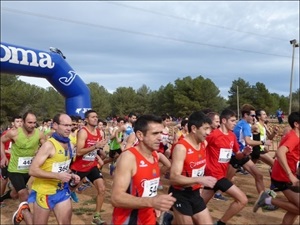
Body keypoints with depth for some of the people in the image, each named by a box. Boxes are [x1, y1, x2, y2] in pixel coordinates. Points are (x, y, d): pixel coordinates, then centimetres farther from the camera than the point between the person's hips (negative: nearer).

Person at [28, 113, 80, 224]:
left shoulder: (69, 144, 3)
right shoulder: (49, 145, -20)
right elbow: (32, 170, -23)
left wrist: (71, 175, 1)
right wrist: (58, 175, -27)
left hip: (62, 189, 7)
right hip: (44, 191, -6)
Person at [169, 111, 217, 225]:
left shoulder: (204, 144, 2)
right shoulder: (181, 147, -22)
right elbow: (174, 178, -29)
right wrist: (199, 180, -36)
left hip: (195, 193, 7)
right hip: (180, 195, -7)